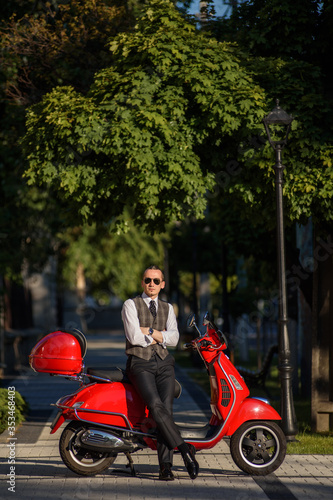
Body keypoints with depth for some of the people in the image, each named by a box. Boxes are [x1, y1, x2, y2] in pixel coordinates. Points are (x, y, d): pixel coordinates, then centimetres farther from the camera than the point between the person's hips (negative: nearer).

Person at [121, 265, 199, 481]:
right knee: (156, 406, -25)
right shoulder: (131, 305, 4)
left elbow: (174, 338, 3)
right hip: (140, 363, -3)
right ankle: (185, 449, -20)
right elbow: (134, 337, -9)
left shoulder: (168, 308, 18)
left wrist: (150, 331, -8)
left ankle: (166, 465, -16)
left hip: (163, 363, 3)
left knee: (167, 409, -13)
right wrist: (160, 336, 1)